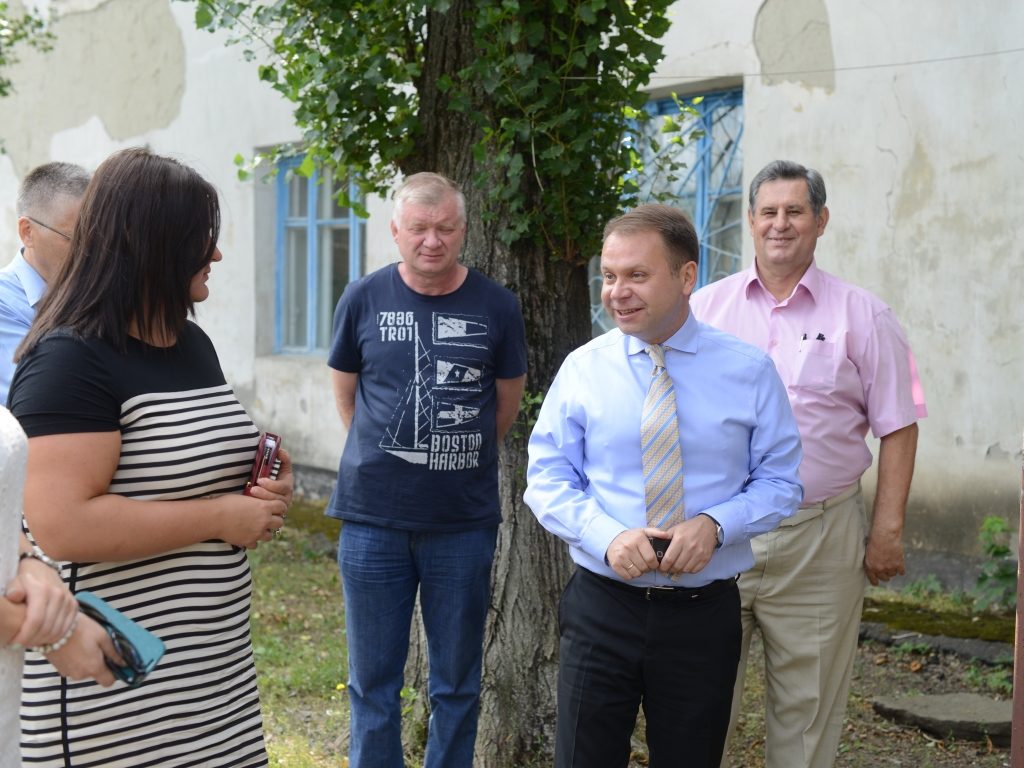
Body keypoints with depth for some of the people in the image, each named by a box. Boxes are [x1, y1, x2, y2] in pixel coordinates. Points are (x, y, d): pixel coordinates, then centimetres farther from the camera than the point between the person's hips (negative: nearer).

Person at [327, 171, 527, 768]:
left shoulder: (496, 308, -1)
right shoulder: (364, 300, 0)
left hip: (464, 522, 0)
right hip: (374, 517, 0)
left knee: (457, 684, 9)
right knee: (373, 681, 8)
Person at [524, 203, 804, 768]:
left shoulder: (749, 371, 0)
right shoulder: (582, 369, 1)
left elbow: (780, 481, 2)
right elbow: (548, 478, 1)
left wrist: (715, 525, -17)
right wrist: (607, 535, -18)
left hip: (704, 613, 0)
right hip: (601, 608, 0)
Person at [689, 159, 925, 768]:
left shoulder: (862, 317, 3)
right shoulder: (707, 307, 8)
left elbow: (898, 428, 3)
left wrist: (889, 529, -3)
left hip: (819, 538, -1)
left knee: (808, 706, 7)